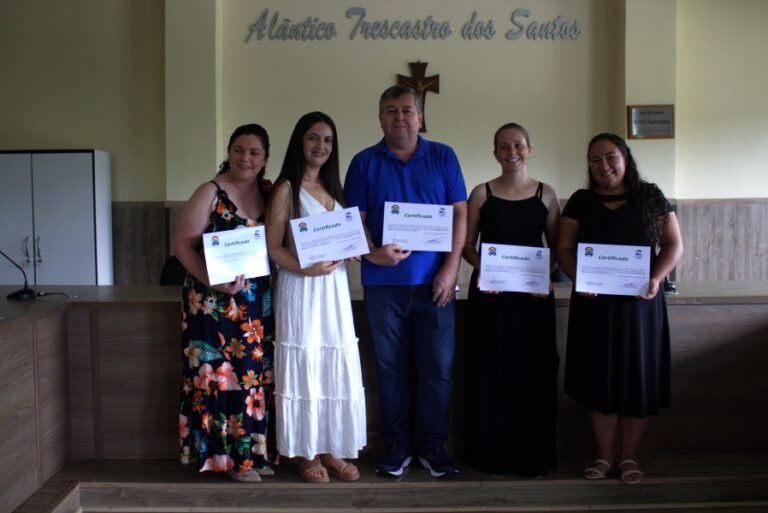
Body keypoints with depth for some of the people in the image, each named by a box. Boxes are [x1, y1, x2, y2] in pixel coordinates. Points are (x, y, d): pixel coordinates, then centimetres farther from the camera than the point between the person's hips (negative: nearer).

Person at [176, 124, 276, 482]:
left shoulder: (270, 193, 7)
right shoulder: (210, 193, -6)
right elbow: (183, 245, -9)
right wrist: (212, 280, -21)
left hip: (260, 302, 5)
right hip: (216, 302, -5)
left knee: (257, 373, 9)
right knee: (221, 373, -1)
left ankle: (254, 451, 22)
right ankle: (229, 455, 12)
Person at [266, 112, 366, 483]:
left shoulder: (334, 188, 15)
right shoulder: (286, 188, -4)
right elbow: (272, 247, -9)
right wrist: (306, 269, -23)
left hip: (335, 288, 6)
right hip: (300, 289, -6)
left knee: (336, 368, 8)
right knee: (304, 368, 0)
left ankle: (330, 450, 20)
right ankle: (305, 454, 13)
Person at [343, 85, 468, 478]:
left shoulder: (443, 157, 7)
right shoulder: (364, 162, 7)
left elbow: (459, 213, 3)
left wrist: (451, 268, -6)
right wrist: (372, 252, -18)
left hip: (434, 281, 0)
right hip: (383, 282, 0)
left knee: (437, 367, 3)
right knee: (390, 366, 7)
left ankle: (432, 445, 18)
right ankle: (396, 445, 20)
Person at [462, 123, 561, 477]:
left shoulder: (545, 194, 6)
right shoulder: (481, 194, 3)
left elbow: (556, 245, 8)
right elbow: (467, 244, 5)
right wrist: (481, 268, -13)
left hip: (534, 293, 1)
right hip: (490, 292, -1)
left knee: (533, 371, 4)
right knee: (491, 371, 3)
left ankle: (532, 455, 18)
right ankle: (493, 454, 17)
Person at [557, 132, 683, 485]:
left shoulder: (650, 197, 5)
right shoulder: (581, 201, 7)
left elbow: (674, 244, 4)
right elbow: (565, 248, 4)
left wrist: (656, 278, -13)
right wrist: (577, 277, -15)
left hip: (639, 302, 0)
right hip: (594, 302, 1)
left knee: (638, 378, 4)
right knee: (599, 378, 4)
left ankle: (629, 456, 19)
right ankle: (605, 456, 17)